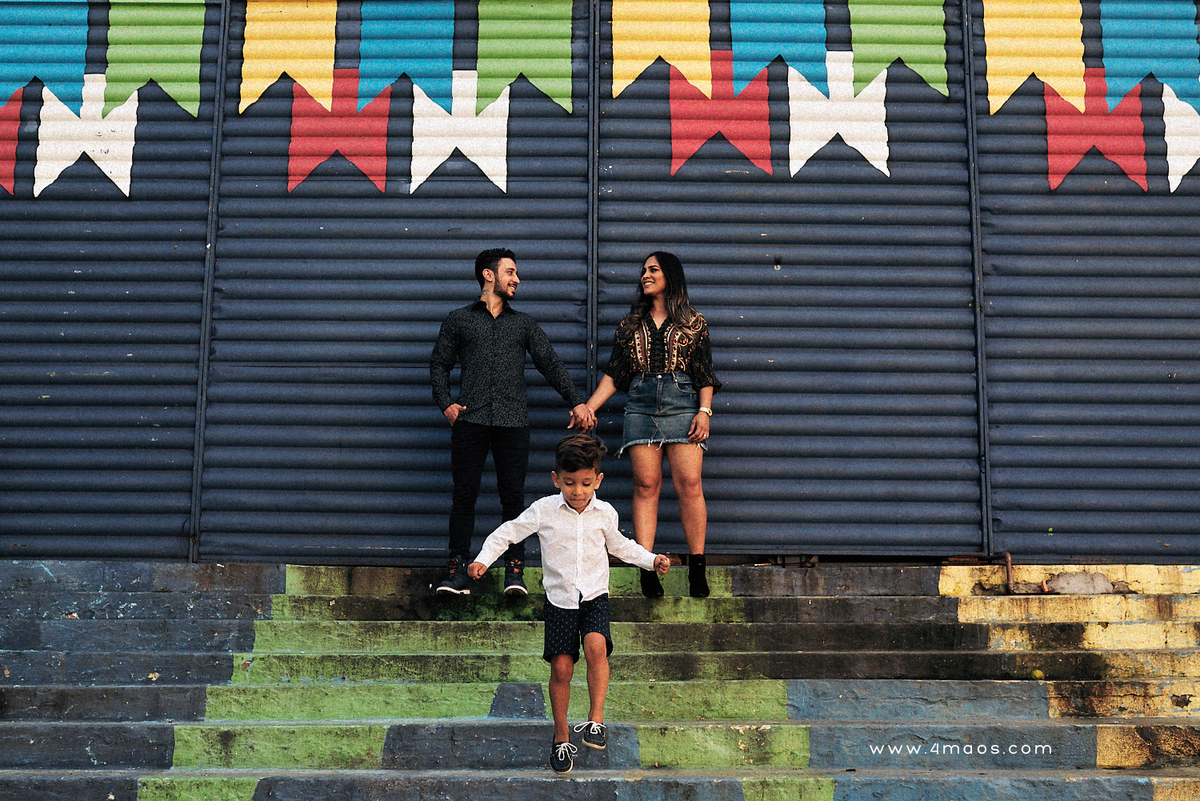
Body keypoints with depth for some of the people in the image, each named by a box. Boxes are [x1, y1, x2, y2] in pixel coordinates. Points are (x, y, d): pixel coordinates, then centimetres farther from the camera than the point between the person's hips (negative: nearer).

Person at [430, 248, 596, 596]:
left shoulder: (524, 323, 20)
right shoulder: (458, 320, 15)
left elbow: (551, 364, 15)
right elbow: (439, 363, 16)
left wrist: (577, 401, 3)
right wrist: (445, 403, 0)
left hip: (513, 422, 1)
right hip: (470, 420, -1)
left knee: (513, 495, -3)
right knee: (464, 494, -4)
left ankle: (514, 571, 2)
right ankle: (458, 571, 1)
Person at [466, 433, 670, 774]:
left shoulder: (605, 513, 3)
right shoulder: (544, 510, -3)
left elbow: (619, 545, 22)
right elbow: (509, 531, 4)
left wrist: (651, 560, 14)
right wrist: (483, 559, -8)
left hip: (594, 596, 1)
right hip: (559, 598, 0)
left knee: (596, 646, -27)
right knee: (561, 667, -4)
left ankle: (596, 718, -18)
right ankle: (561, 735, 14)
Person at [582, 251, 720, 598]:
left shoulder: (693, 322, 10)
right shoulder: (631, 323, 17)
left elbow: (705, 374, 7)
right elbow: (614, 373, 16)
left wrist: (704, 411, -6)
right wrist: (588, 408, 8)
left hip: (682, 403, -2)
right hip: (641, 405, 2)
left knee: (689, 485, -10)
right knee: (646, 485, -5)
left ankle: (697, 568, -2)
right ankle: (646, 568, -4)